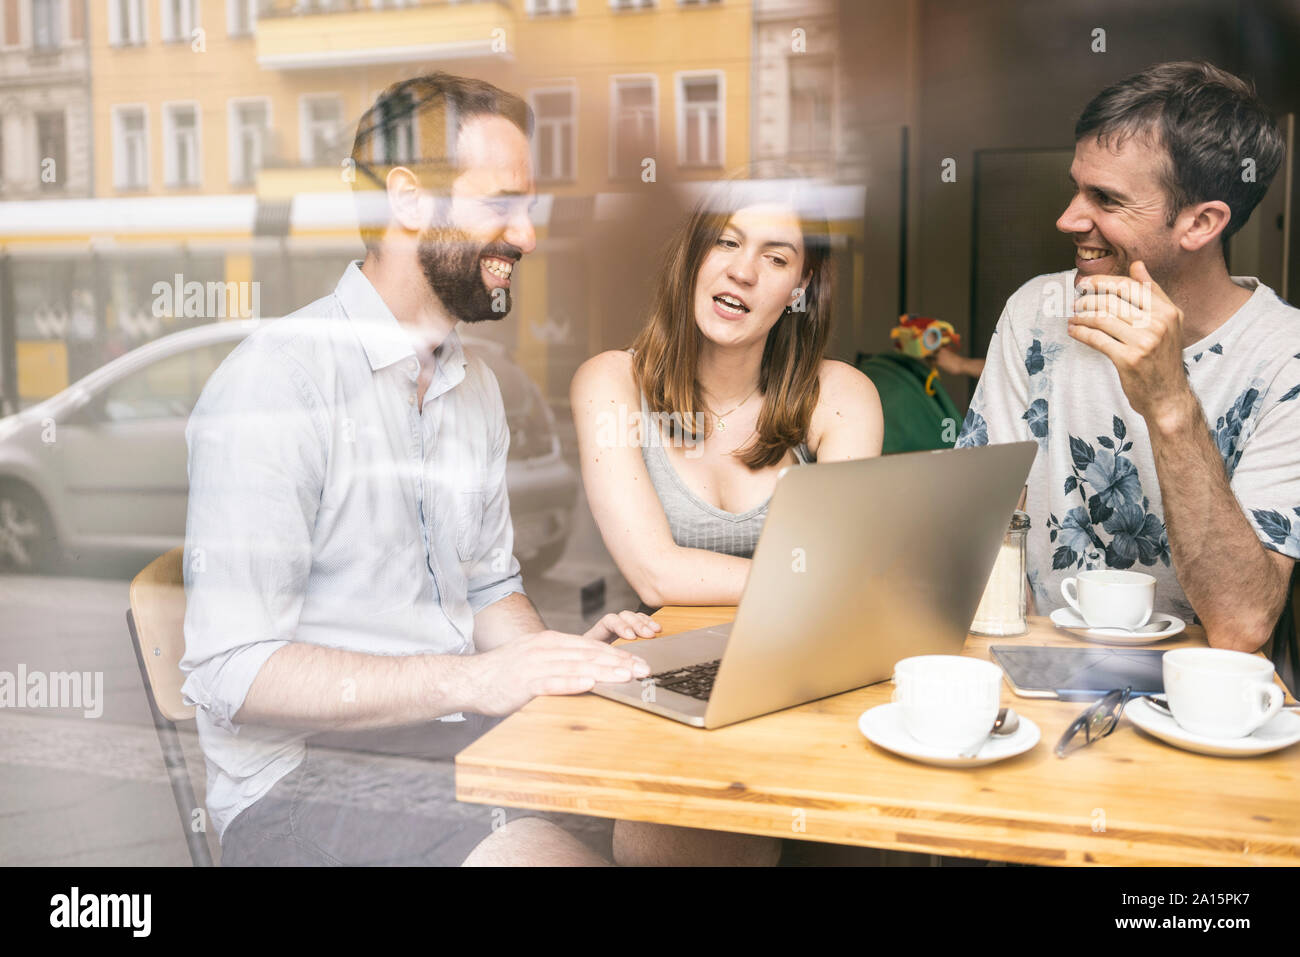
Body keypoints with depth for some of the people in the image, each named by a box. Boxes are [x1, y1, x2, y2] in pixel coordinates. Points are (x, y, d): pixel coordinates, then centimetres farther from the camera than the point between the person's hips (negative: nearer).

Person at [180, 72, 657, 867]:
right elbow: (233, 671, -18)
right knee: (539, 852, -30)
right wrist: (469, 680, -24)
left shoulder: (474, 384, 13)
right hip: (299, 776, -7)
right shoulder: (272, 382, -14)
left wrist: (557, 654, -2)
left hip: (453, 741, 7)